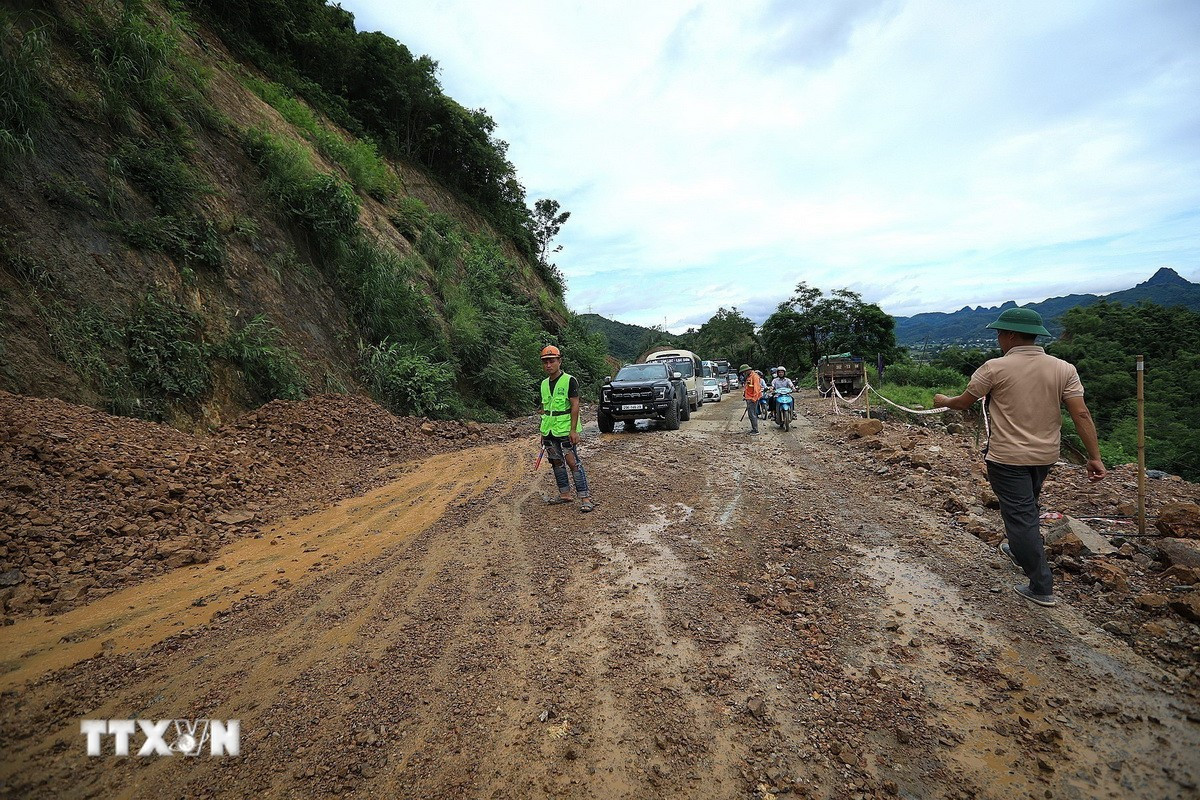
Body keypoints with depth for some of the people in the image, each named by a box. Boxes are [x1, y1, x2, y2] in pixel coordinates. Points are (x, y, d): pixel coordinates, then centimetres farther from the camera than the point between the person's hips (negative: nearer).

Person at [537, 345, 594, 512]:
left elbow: (575, 406, -13)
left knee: (573, 462, -8)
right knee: (556, 462, 11)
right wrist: (543, 431, 15)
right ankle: (564, 494, 22)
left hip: (565, 430, -7)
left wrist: (573, 430, -19)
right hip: (549, 431, 7)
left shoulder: (569, 380, -8)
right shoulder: (544, 384, 12)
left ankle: (585, 497, -4)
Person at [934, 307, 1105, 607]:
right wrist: (1095, 457, -3)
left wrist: (944, 401, 17)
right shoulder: (1064, 369, -2)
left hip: (1007, 458, -6)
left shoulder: (995, 368, -14)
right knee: (1026, 507, 27)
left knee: (1020, 515, 2)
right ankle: (1018, 550, 49)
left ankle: (1042, 588, 8)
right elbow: (1081, 415, -6)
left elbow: (963, 403, -4)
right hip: (1046, 456, 6)